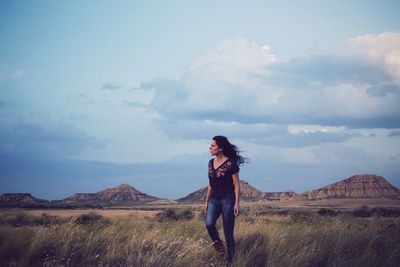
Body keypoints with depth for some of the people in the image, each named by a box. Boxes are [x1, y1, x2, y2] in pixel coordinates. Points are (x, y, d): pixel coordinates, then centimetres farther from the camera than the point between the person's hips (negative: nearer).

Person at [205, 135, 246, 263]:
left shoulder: (230, 163, -11)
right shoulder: (211, 163, 8)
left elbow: (236, 185, -9)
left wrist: (237, 203, -14)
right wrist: (207, 201, 15)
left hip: (228, 199, -5)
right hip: (214, 199, 5)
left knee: (228, 232, -2)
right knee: (209, 224, -19)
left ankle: (230, 259, 12)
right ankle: (219, 247, 4)